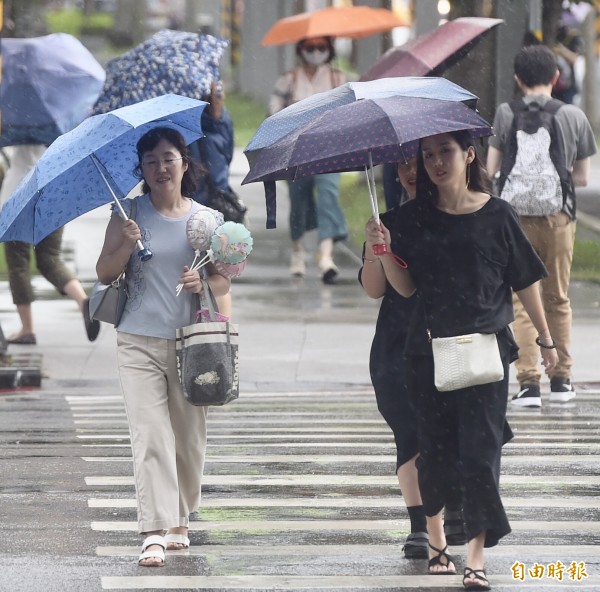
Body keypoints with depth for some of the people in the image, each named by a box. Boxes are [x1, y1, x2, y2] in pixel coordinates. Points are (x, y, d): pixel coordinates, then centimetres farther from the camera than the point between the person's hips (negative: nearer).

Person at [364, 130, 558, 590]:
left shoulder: (496, 215, -2)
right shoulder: (414, 218, 3)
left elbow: (526, 281, 5)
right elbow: (406, 287, 0)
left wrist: (546, 340, 9)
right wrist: (384, 255, -18)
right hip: (429, 349, 2)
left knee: (480, 448, -8)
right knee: (436, 447, 8)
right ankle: (436, 538, 29)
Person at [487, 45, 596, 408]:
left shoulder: (506, 114, -3)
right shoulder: (574, 116, 2)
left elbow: (491, 171, -2)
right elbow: (583, 177, 6)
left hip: (518, 215, -2)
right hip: (560, 215, 2)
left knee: (523, 302, 2)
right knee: (558, 299, 15)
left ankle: (529, 383, -6)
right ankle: (561, 379, 20)